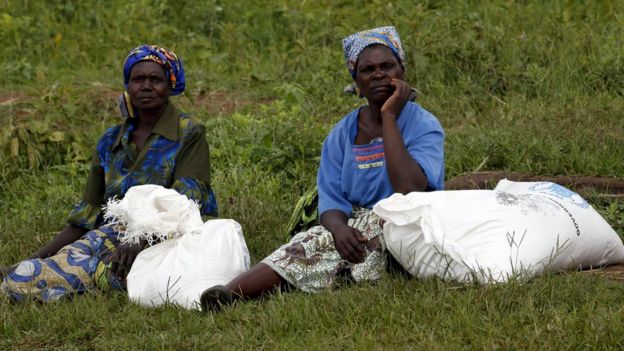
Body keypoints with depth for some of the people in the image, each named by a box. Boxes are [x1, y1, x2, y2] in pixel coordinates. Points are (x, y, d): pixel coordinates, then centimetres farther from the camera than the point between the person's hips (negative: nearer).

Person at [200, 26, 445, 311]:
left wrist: (389, 118, -15)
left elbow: (409, 191, -22)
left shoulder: (423, 126, -3)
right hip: (356, 227, 3)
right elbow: (331, 202, 2)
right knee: (311, 242, -25)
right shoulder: (342, 135, 11)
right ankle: (229, 293, -47)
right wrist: (338, 227, -25)